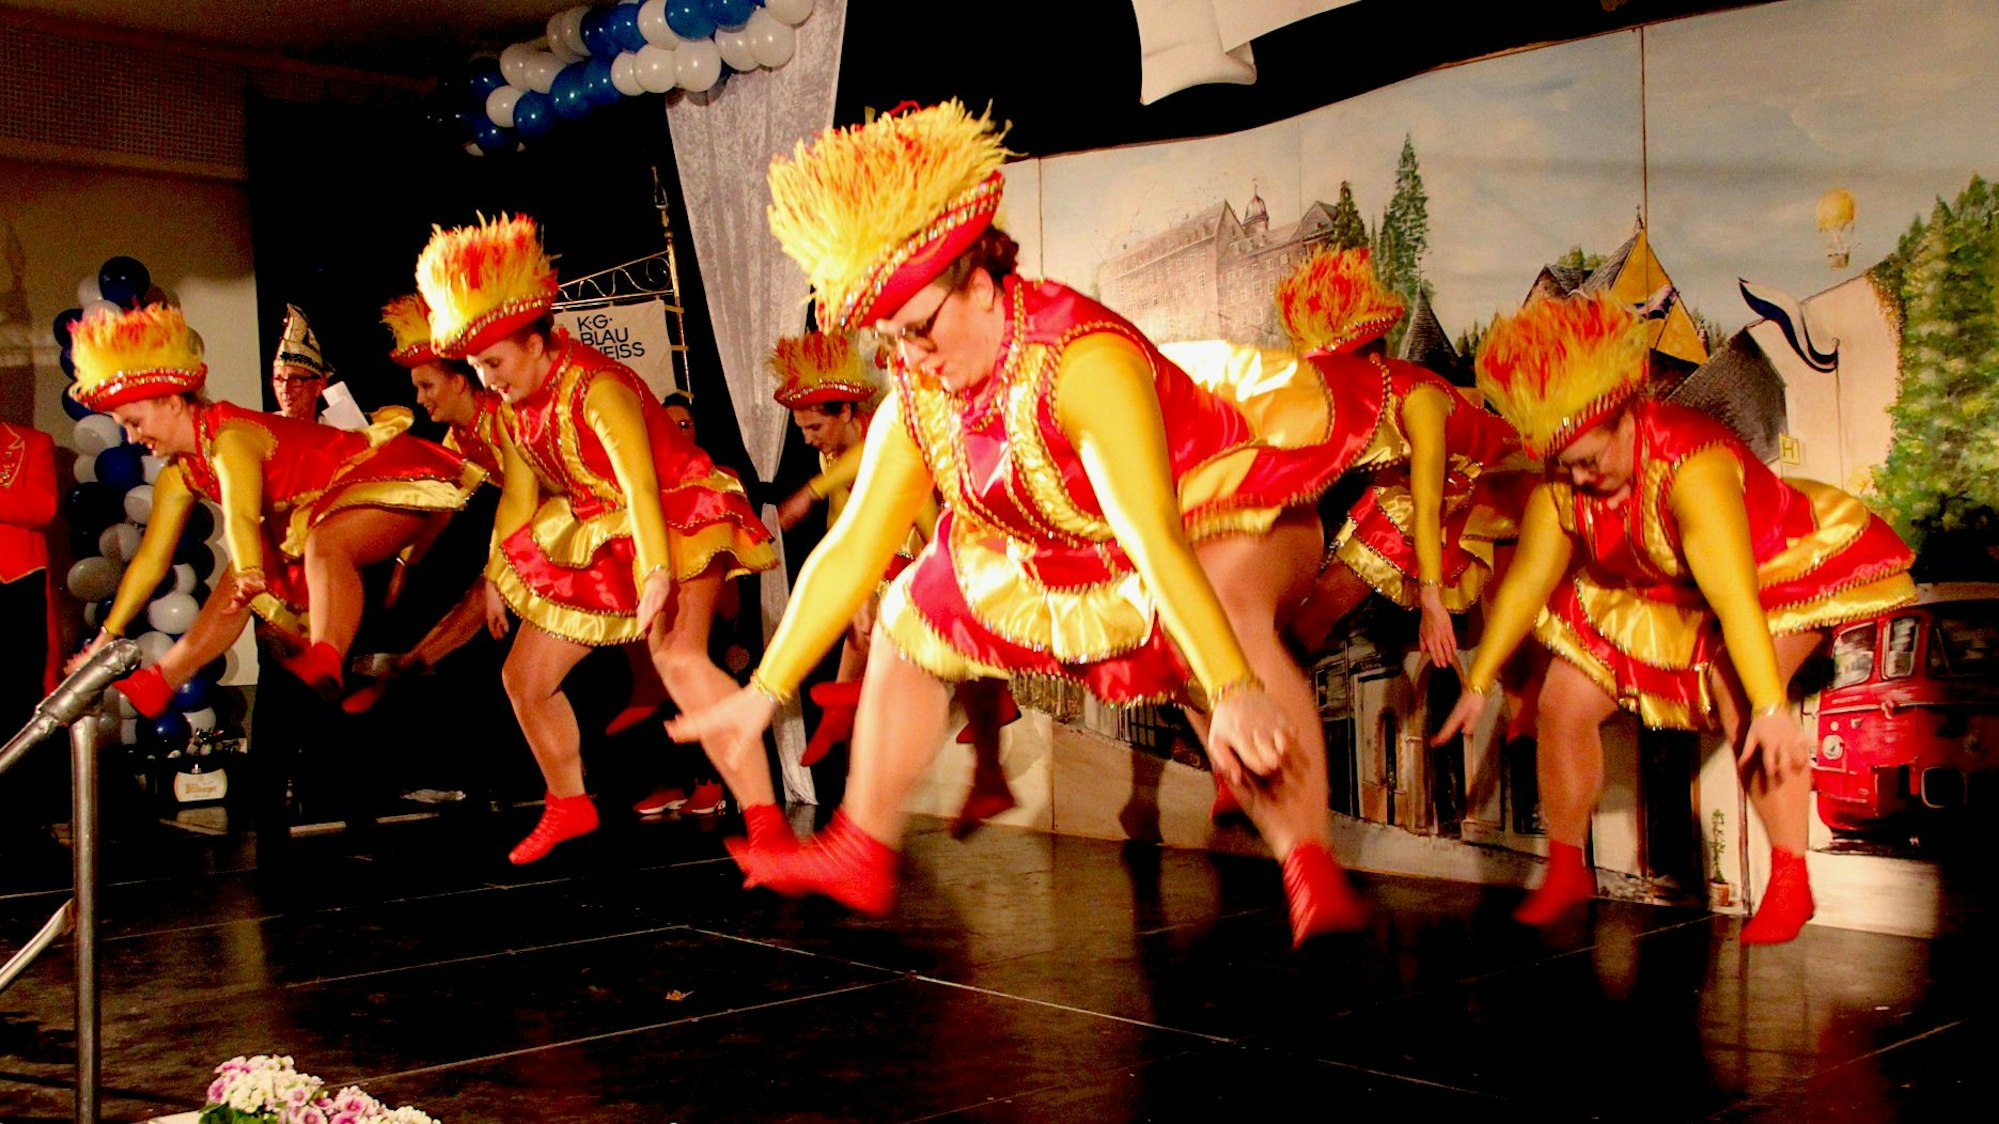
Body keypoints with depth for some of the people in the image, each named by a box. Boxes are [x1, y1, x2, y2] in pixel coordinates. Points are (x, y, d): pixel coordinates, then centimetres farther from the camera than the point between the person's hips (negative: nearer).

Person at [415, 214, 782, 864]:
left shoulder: (595, 387, -23)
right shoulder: (515, 410, 4)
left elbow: (638, 481, -35)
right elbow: (518, 497, 16)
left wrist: (657, 572, -45)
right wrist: (497, 577, 20)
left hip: (676, 521, -9)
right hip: (596, 541, 9)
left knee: (677, 656, -34)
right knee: (523, 676, 10)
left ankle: (766, 820, -36)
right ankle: (569, 807, 32)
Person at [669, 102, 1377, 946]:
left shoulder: (1083, 359, -35)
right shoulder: (917, 403, -12)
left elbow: (1153, 537, -46)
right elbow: (851, 549, -7)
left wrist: (1235, 692, -55)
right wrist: (765, 691, -7)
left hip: (1224, 513, -8)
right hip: (1075, 565, 8)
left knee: (1226, 615, -42)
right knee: (908, 616, 10)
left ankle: (1314, 875, -38)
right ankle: (862, 855, 22)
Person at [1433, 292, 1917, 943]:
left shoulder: (1691, 464, -37)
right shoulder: (1560, 485, -17)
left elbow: (1735, 597, -43)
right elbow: (1527, 581, -8)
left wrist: (1771, 708, -48)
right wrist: (1479, 683, -6)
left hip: (1778, 575, -6)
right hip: (1656, 600, 6)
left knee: (1739, 695, -33)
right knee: (1563, 704, -5)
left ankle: (1790, 880, -19)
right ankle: (1566, 873, 12)